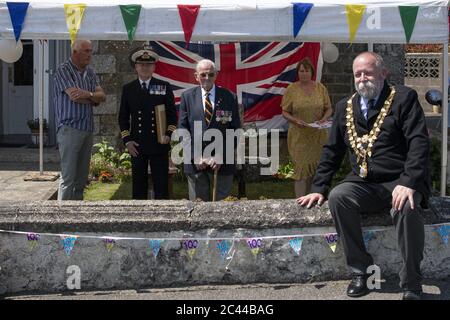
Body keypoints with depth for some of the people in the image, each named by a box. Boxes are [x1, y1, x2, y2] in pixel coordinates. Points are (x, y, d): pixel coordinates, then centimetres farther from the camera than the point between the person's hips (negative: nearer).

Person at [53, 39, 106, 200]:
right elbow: (74, 96, -17)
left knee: (82, 176, 10)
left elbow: (102, 96, 5)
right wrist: (94, 98, -1)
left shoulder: (90, 72, 13)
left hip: (88, 128, 7)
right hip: (70, 128, -7)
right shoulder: (63, 70, -7)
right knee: (68, 176, -8)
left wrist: (88, 94, -15)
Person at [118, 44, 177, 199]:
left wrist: (168, 134, -8)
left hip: (159, 144, -1)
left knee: (161, 184, 2)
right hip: (137, 146, 1)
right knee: (138, 185, 5)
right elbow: (123, 117, 10)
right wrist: (127, 140, 0)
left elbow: (172, 114, 6)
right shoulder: (128, 89, 9)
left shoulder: (164, 87, 5)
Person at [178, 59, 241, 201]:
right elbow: (182, 128, 2)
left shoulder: (229, 97, 1)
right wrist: (195, 156, -8)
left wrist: (221, 156, -11)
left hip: (222, 162, -1)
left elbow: (235, 130, -1)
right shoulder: (187, 96, 5)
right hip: (196, 163, 1)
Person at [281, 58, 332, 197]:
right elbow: (285, 112, 0)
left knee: (315, 169, 9)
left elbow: (329, 108, 9)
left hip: (318, 135, 3)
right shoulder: (291, 89, -2)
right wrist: (295, 120, -19)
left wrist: (324, 118, -12)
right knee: (301, 168, -8)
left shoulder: (321, 88, 4)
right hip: (299, 136, -3)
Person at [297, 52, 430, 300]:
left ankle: (411, 284, -19)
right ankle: (359, 271, -13)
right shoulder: (345, 107, 15)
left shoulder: (404, 98, 2)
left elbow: (419, 142, -10)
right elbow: (332, 150, 18)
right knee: (337, 197, -26)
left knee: (406, 205, -35)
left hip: (399, 183, -4)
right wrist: (318, 189, 10)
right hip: (364, 184, 4)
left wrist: (408, 183, -23)